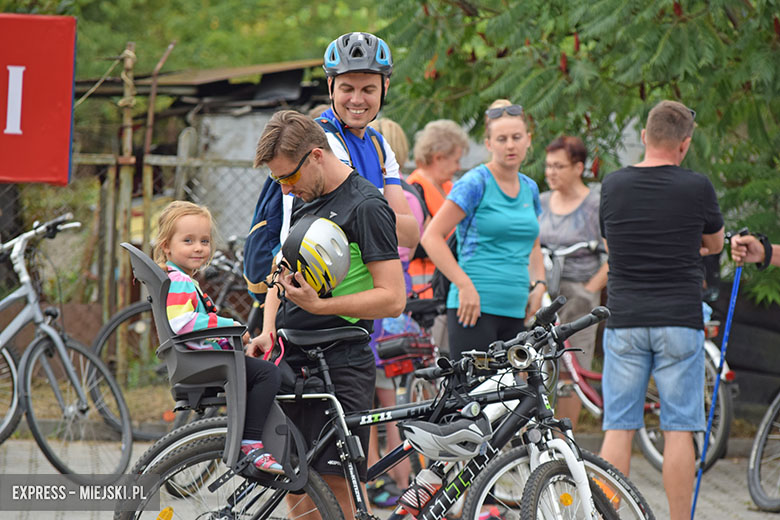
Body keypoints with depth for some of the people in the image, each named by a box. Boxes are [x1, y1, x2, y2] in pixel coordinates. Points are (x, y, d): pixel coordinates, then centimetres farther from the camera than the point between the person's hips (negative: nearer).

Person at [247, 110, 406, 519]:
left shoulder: (366, 207, -11)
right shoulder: (303, 202, 16)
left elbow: (392, 298, -15)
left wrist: (318, 304, -23)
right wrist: (268, 332, 8)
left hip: (340, 367, -8)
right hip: (292, 362, 8)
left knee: (332, 484, -9)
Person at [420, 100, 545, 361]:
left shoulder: (529, 189, 15)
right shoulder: (475, 183, -6)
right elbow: (432, 237, -11)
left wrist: (539, 285, 12)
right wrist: (465, 286, -16)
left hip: (514, 310, 7)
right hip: (474, 308, -7)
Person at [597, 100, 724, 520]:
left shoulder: (613, 186, 2)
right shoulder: (697, 188, -5)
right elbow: (715, 244, 12)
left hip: (624, 322, 2)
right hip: (680, 320, -2)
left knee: (618, 428, 4)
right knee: (679, 430, 1)